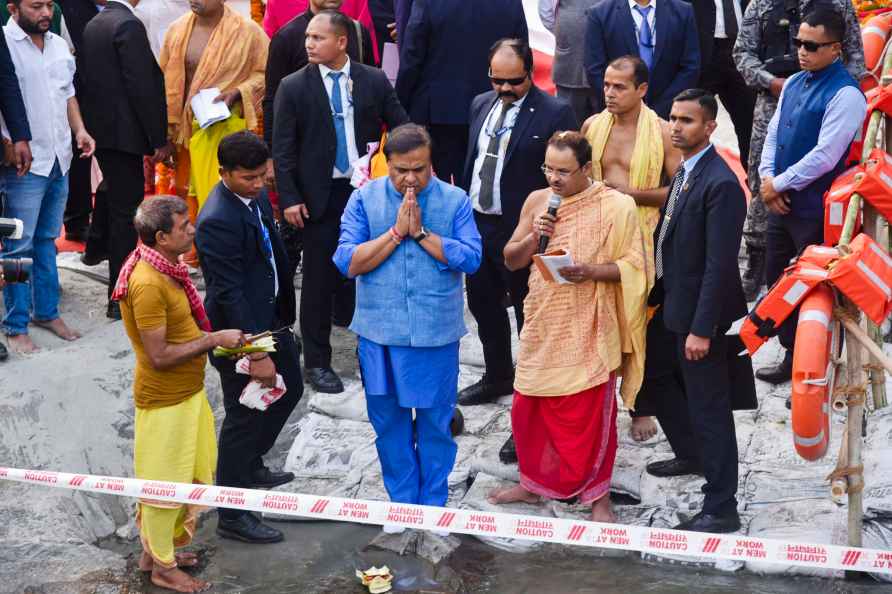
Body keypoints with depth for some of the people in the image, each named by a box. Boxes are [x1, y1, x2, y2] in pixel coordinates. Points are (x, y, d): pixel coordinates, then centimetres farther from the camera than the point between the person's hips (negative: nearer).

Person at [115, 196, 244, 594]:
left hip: (186, 390, 10)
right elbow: (159, 355, -25)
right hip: (165, 399, -10)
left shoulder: (165, 269, 4)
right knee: (166, 481, 6)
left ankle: (155, 548, 37)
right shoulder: (148, 284, -27)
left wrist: (209, 337, 6)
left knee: (189, 474, 21)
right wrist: (214, 340, -20)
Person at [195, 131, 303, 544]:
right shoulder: (218, 221, -28)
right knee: (243, 417, 3)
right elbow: (228, 294, -27)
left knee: (289, 390, 26)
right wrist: (256, 353, -25)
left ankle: (250, 466, 48)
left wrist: (284, 313, 17)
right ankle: (232, 516, 19)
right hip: (240, 330, -9)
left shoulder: (255, 195, 0)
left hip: (271, 319, 9)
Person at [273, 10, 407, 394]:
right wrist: (289, 198, -9)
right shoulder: (294, 87, -2)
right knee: (320, 280, 3)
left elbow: (401, 129, 8)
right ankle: (317, 361, 14)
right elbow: (282, 148, -3)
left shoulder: (374, 81, 2)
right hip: (321, 196, -2)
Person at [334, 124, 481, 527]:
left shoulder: (454, 201, -3)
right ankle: (401, 501, 28)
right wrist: (397, 232, -16)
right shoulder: (365, 199, -2)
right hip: (380, 333, 1)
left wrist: (422, 232, -17)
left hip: (436, 334, -1)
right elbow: (348, 262, -10)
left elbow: (471, 258, -13)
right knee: (389, 421, 11)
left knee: (436, 421, 9)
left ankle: (434, 502, 26)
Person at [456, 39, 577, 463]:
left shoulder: (555, 114, -14)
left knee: (531, 318, 1)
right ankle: (497, 377, 46)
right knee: (483, 305, 23)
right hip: (478, 223, 8)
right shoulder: (481, 105, 8)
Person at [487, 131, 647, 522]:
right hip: (542, 326, 5)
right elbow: (510, 260, 9)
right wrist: (533, 237, -11)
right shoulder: (536, 200, 5)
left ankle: (596, 495, 17)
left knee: (589, 415, 1)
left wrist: (591, 271, -24)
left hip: (587, 329, -5)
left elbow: (633, 265, -9)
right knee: (529, 409, 12)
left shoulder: (616, 205, -10)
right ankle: (533, 482, 31)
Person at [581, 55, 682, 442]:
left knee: (641, 324, 3)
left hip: (641, 240, -4)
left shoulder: (661, 132, -7)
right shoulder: (592, 126, 6)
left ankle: (643, 409, 17)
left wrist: (633, 193, -17)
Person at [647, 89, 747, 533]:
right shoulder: (684, 173, 8)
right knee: (662, 385, 26)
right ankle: (690, 456, 48)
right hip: (673, 307, 10)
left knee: (708, 409, -2)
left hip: (699, 313, -10)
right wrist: (655, 296, 12)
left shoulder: (720, 184, -21)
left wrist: (702, 329, -24)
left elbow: (720, 264, -24)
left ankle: (720, 509, 8)